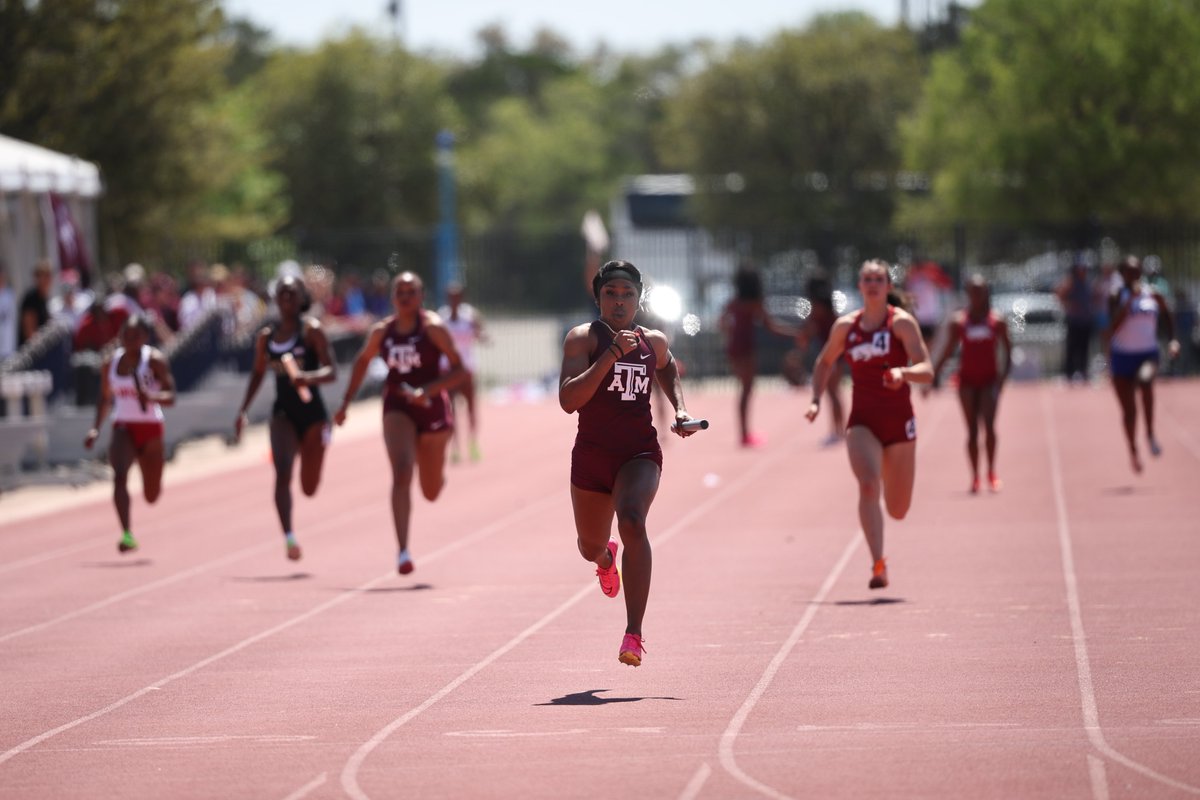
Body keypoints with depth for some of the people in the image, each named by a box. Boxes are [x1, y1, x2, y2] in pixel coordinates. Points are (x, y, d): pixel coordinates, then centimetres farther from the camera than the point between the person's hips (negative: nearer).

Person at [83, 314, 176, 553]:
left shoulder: (155, 360, -8)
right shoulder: (110, 363, 4)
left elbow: (170, 397, -13)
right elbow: (105, 399, 18)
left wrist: (151, 397, -34)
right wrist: (96, 428, 7)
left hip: (150, 429, -2)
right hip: (123, 428, 2)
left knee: (151, 496, 10)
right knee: (119, 476, -28)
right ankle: (127, 534, -34)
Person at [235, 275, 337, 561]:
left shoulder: (311, 330, -7)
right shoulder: (266, 337, 6)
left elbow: (331, 371, -13)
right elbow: (257, 374, 20)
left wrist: (309, 377, -33)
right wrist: (243, 411, 13)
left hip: (313, 414, -2)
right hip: (283, 413, 2)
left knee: (309, 488, 7)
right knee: (282, 472, -23)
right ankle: (289, 536, -30)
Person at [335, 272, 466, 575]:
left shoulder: (433, 327, -10)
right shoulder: (381, 331, 0)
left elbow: (458, 370, -11)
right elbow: (362, 361, 20)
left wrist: (427, 391, -25)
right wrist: (346, 402, 17)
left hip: (432, 408, -1)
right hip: (397, 409, 1)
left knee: (431, 492, 11)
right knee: (401, 473, -23)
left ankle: (438, 478, 53)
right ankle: (403, 551, -27)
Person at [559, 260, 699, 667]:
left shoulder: (653, 342, 3)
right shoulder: (583, 337, -9)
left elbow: (668, 370, 29)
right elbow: (568, 400, -23)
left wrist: (680, 408, 11)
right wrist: (611, 355, -29)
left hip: (640, 454, 0)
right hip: (591, 454, 0)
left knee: (632, 522, -29)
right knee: (590, 546, 19)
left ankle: (634, 634, -31)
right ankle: (607, 558, 63)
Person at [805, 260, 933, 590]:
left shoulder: (902, 322, -5)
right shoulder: (845, 326, 5)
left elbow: (927, 371, -14)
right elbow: (824, 362, 23)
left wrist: (904, 372, -34)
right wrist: (816, 399, 9)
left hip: (898, 421, -1)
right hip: (862, 422, 1)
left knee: (898, 510, 7)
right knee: (867, 485, -27)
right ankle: (878, 565, -31)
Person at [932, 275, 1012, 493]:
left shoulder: (997, 321, 0)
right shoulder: (958, 321, 2)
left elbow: (1008, 351, 4)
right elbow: (948, 351, 7)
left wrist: (1004, 375, -9)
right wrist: (934, 375, 1)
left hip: (990, 379, -1)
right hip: (967, 380, 1)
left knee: (989, 425, -16)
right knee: (972, 430, 2)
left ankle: (992, 471, 0)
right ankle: (975, 477, 10)